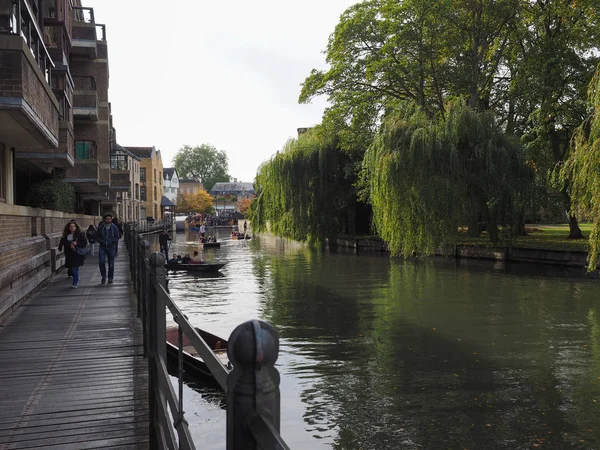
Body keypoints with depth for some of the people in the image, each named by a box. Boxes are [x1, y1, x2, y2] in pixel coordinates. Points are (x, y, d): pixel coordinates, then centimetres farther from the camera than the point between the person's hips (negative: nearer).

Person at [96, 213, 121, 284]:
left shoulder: (114, 228, 1)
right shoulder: (100, 227, 3)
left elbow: (117, 237, 3)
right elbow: (97, 237, 9)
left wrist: (111, 241, -14)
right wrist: (101, 241, -10)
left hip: (111, 247, 0)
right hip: (102, 247, 0)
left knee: (111, 264, 4)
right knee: (101, 262, -12)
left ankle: (110, 278, 17)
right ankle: (103, 276, 7)